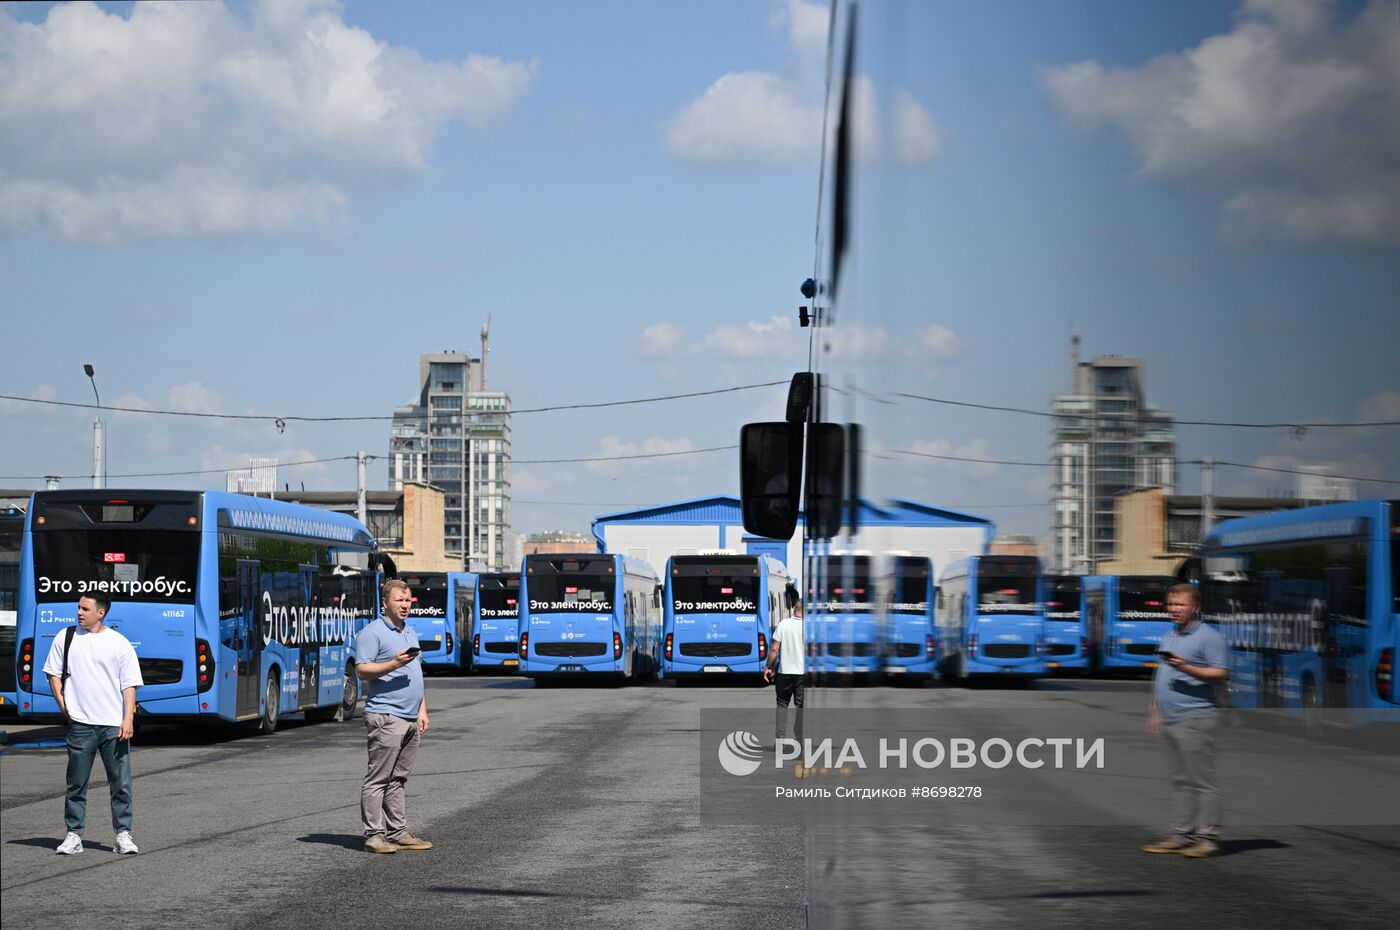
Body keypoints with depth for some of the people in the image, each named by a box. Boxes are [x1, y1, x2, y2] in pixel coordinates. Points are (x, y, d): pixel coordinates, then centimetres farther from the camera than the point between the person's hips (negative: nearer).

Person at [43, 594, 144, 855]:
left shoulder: (119, 644, 3)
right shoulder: (66, 638, 8)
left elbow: (129, 685, 2)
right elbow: (53, 673, 16)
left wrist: (128, 719, -8)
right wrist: (62, 704, 4)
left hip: (114, 725, -1)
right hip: (80, 723, 1)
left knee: (121, 782, -1)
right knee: (77, 782, 4)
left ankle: (123, 834, 6)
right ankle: (73, 835, 11)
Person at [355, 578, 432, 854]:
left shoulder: (410, 633, 20)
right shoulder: (372, 633, -7)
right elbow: (362, 670, -15)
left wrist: (422, 710, 20)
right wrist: (394, 664, -25)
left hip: (410, 718, 8)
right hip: (385, 716, -8)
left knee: (398, 779, 11)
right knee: (378, 778, -7)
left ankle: (398, 832, 13)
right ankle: (374, 834, -7)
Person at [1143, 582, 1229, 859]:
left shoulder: (1208, 637, -6)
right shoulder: (1169, 637, 20)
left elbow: (1221, 675, -13)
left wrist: (1186, 668, -20)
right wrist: (1154, 711, 21)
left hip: (1195, 718, -9)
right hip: (1170, 719, 9)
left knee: (1202, 780, -8)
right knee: (1180, 781, 10)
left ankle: (1208, 838, -7)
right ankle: (1181, 835, 13)